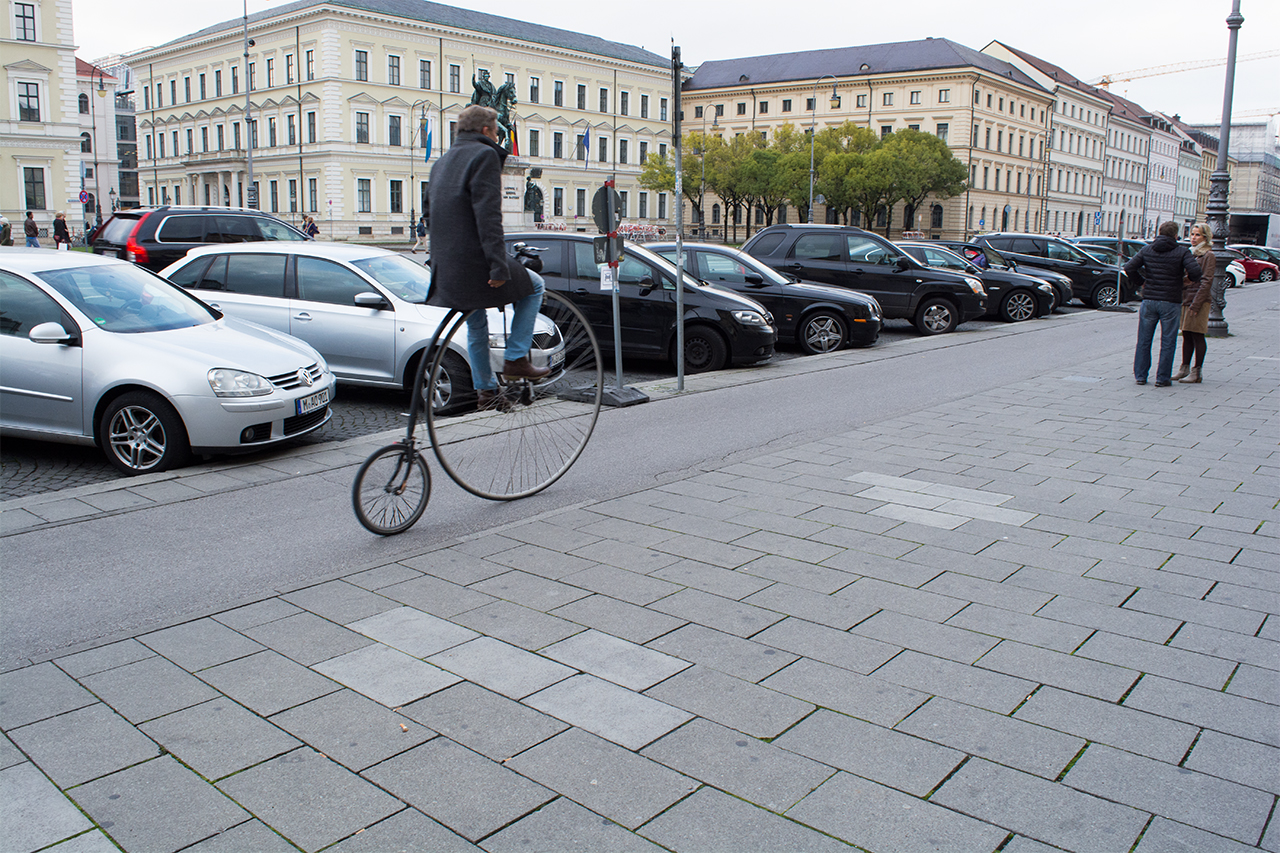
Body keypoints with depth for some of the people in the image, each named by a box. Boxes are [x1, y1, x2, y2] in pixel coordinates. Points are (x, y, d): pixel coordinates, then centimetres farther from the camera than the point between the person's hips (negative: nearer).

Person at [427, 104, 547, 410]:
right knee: (534, 286, 11)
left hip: (446, 268, 9)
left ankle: (486, 390, 27)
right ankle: (516, 358, 5)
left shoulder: (442, 162, 19)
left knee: (476, 327, 22)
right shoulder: (484, 155, -8)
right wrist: (499, 266, -23)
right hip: (474, 261, -9)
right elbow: (488, 215, -19)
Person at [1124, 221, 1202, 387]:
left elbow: (1129, 268, -3)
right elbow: (1194, 270, -19)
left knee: (1144, 341, 11)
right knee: (1168, 342, 5)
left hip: (1149, 300, 3)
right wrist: (1195, 280, 3)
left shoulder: (1147, 249, 4)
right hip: (1171, 302, -3)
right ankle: (1162, 378, 6)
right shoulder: (1182, 252, -5)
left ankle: (1140, 375, 12)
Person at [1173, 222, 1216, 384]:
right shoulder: (1192, 253, 16)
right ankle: (1185, 368, 16)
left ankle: (1197, 372, 0)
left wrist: (1196, 304, -18)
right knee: (1186, 335, 10)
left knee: (1197, 336, -4)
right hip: (1186, 298, 8)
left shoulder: (1208, 255, -8)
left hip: (1199, 300, -8)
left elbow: (1206, 282, -14)